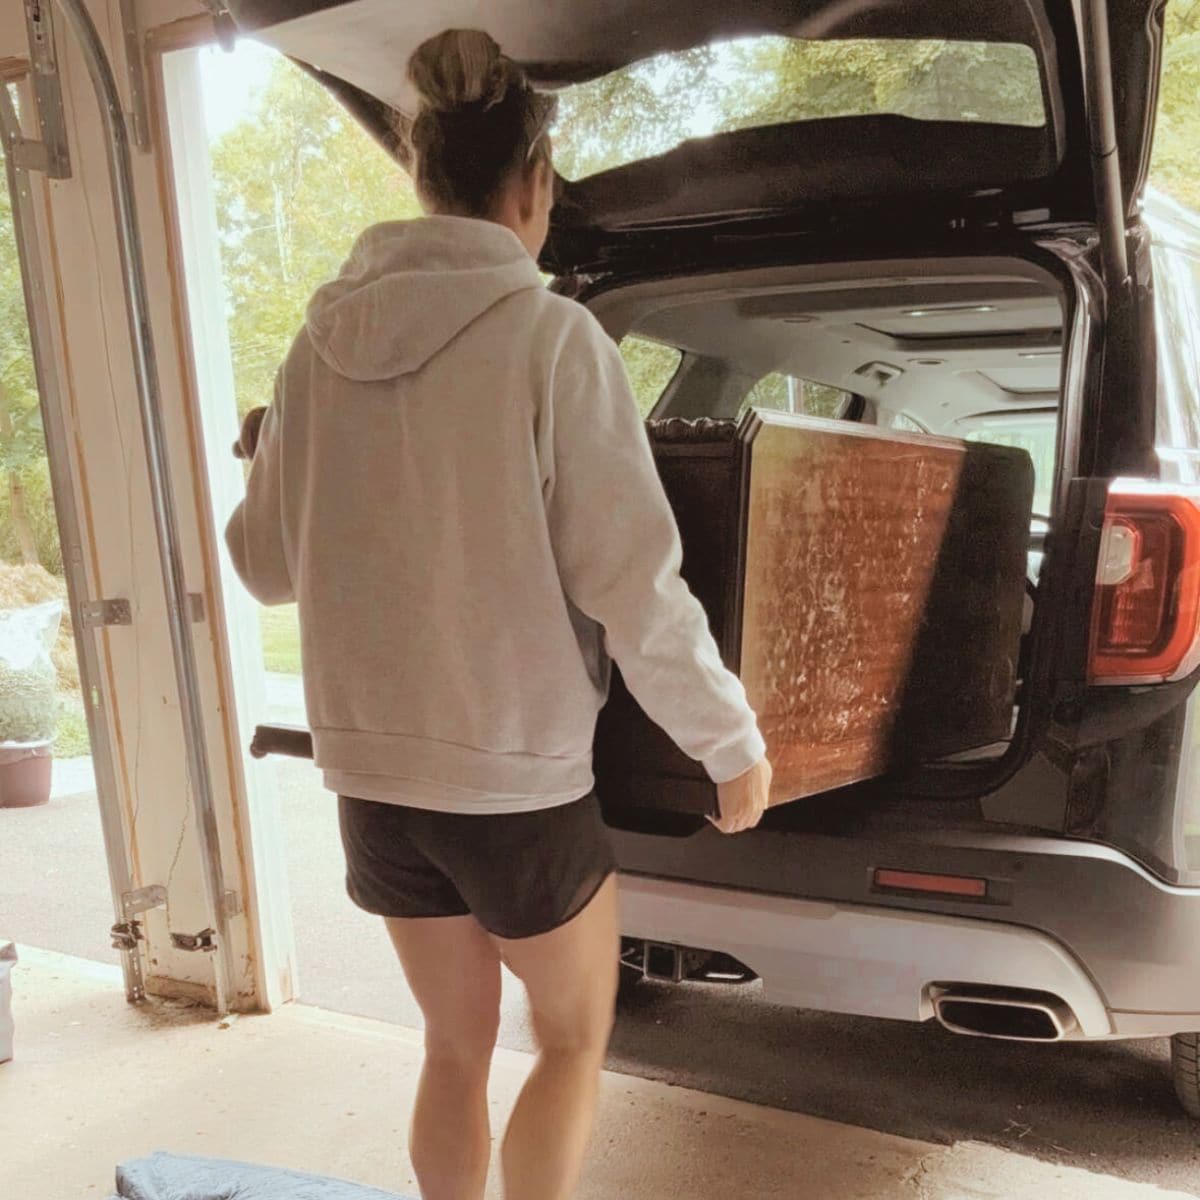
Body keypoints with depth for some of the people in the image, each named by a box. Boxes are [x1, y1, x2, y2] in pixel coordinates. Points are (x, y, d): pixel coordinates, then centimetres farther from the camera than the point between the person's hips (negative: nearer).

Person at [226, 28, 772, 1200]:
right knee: (575, 1036, 21)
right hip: (516, 774, -5)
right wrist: (731, 742, -3)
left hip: (372, 772, 5)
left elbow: (265, 563, 8)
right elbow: (632, 583, -16)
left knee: (456, 1045, 24)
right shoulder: (550, 336, -14)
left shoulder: (322, 343, 0)